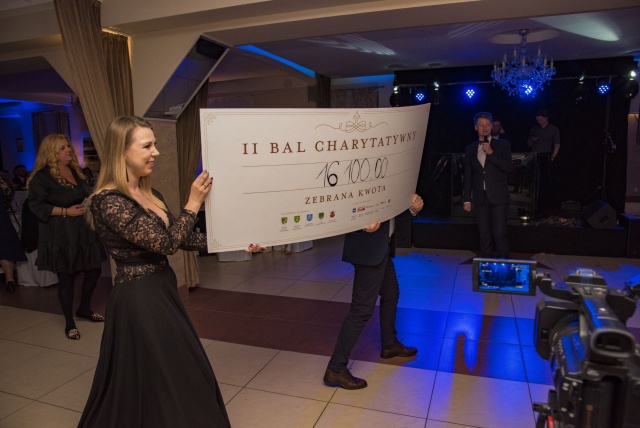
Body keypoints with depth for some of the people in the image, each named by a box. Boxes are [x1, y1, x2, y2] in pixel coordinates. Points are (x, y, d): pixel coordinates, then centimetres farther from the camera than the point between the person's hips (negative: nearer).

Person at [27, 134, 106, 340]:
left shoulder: (76, 171, 11)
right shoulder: (42, 176, -11)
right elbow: (36, 205, -13)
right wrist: (66, 211, -18)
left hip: (84, 230, 7)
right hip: (60, 235, -7)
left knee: (94, 270, 10)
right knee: (66, 277, 3)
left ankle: (84, 308, 34)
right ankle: (69, 323, 18)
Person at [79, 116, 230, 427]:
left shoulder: (150, 194, 7)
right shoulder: (108, 201, -20)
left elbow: (184, 238, 7)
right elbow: (166, 243, -24)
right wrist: (193, 203, -16)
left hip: (163, 290, 9)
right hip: (139, 299, -9)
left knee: (178, 373, 20)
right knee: (154, 381, 7)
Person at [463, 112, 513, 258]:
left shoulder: (502, 145, 4)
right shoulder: (470, 149, 11)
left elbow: (509, 167, -8)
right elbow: (468, 176, 12)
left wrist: (491, 153, -15)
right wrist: (466, 199, 8)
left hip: (498, 197, -2)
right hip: (480, 198, 3)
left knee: (499, 234, -7)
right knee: (484, 235, 5)